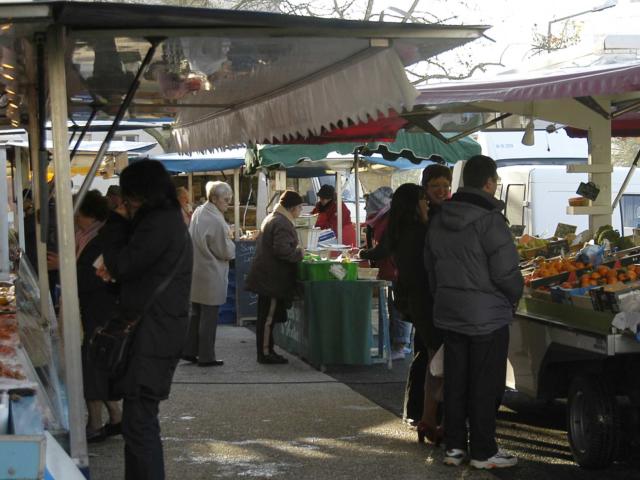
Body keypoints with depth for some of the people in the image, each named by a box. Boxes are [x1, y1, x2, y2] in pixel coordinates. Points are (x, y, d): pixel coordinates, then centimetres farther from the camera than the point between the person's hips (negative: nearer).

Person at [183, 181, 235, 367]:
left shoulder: (198, 212, 5)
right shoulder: (215, 221, -22)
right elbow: (226, 252, -16)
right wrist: (230, 241, 4)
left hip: (196, 272, 8)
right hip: (211, 276, -8)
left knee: (196, 314, 17)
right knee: (209, 317, 2)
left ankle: (189, 351, 21)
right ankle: (206, 357, 9)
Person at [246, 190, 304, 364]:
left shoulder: (271, 218, 16)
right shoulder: (283, 224, -18)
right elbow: (282, 250, -27)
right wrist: (299, 253, -10)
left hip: (265, 276, 10)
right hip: (273, 277, -10)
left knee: (266, 315, 14)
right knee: (269, 316, -6)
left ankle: (264, 350, 20)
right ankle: (265, 353, -2)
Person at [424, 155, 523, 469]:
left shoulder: (439, 220, 6)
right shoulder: (489, 220, -19)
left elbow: (430, 265, 14)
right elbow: (506, 271, -18)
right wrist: (515, 296, 0)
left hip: (450, 313, 7)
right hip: (487, 315, -7)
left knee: (455, 382, 13)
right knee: (485, 385, 1)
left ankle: (454, 446, 19)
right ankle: (483, 452, 7)